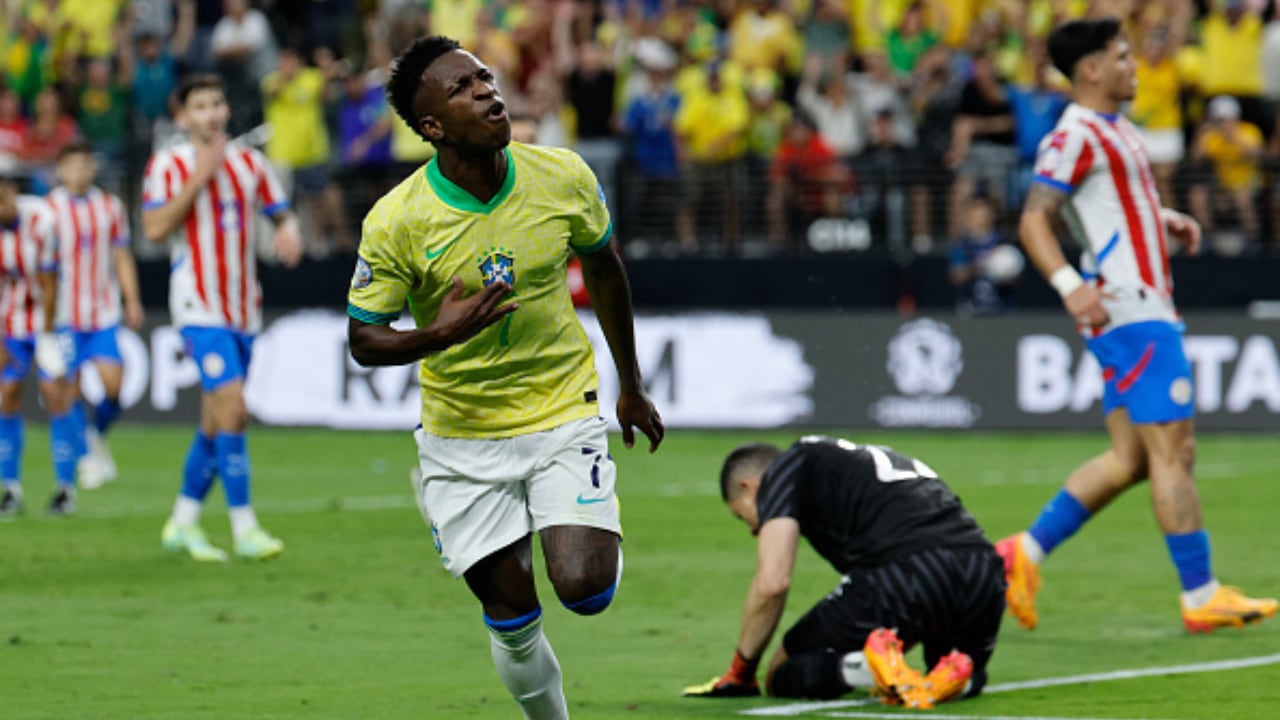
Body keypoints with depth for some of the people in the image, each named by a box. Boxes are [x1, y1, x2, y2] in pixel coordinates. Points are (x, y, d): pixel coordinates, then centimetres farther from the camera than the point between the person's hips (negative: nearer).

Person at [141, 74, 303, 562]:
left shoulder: (249, 163, 10)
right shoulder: (168, 165, -5)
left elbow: (281, 214, 16)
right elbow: (155, 229, -15)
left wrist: (288, 232, -8)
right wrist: (199, 179, -20)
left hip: (243, 309, 6)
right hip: (200, 306, -6)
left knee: (217, 421, 9)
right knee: (231, 408, -17)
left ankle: (183, 523, 22)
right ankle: (244, 527, -15)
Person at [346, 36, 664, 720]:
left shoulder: (563, 176, -10)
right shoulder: (394, 222, -16)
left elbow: (602, 267, 10)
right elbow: (363, 339, -6)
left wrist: (631, 386, 17)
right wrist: (435, 336, -28)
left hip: (565, 413, 1)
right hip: (462, 434, 0)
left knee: (584, 588, -16)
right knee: (511, 614, 0)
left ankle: (601, 533, 19)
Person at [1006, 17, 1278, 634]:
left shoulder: (1114, 129, 18)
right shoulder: (1076, 136, -12)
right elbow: (1034, 221, -18)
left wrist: (1163, 220, 17)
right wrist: (1069, 285, -30)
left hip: (1143, 303, 10)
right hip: (1130, 311, -10)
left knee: (1130, 458, 9)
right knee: (1172, 451, -8)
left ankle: (1024, 553, 12)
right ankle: (1201, 597, -6)